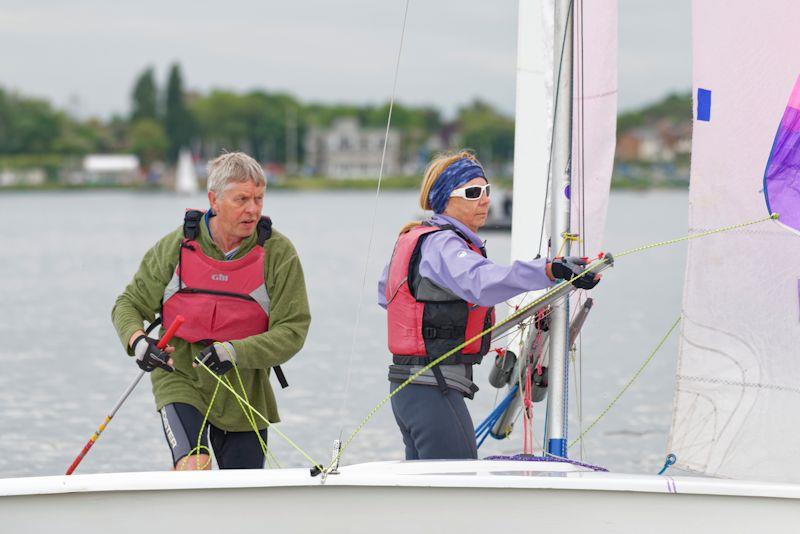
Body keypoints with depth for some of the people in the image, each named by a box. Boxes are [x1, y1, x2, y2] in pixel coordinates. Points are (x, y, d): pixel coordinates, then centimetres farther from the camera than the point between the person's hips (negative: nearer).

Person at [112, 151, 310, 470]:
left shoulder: (278, 253, -8)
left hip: (244, 393, 1)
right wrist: (137, 341, -17)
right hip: (180, 378, -1)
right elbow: (129, 304, 6)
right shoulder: (176, 247, -4)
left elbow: (292, 331, -12)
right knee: (194, 466, -25)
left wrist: (234, 351, -27)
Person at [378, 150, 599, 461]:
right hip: (435, 388, -11)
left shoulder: (415, 237, 16)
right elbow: (482, 281, -38)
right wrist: (551, 270, -48)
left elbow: (385, 294, 34)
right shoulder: (441, 244, -15)